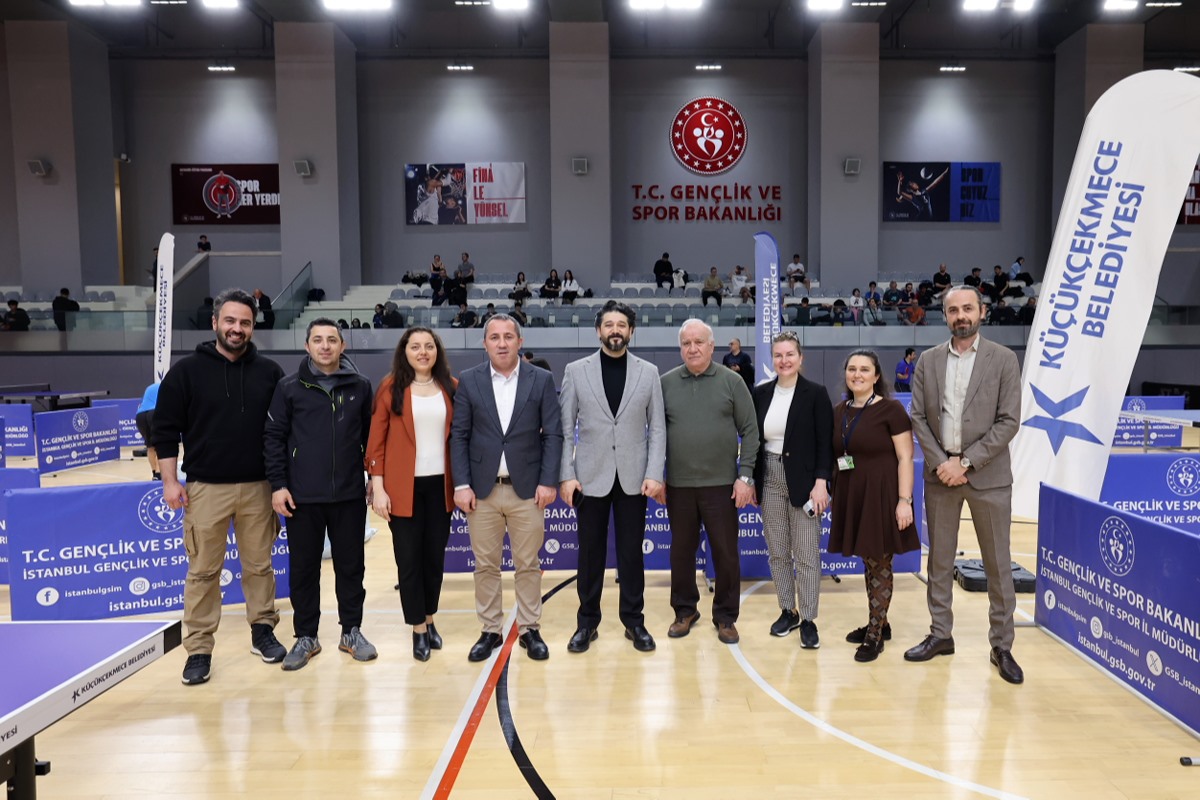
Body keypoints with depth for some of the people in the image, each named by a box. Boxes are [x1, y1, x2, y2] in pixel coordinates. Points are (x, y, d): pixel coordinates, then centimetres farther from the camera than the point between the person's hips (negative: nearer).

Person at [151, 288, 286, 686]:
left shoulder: (269, 372, 4)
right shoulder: (187, 371, -1)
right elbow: (165, 429, 0)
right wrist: (170, 481, -5)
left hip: (257, 487, 2)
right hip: (205, 488, -2)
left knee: (259, 566, 11)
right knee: (203, 571, 5)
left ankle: (263, 630, 27)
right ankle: (199, 649, 15)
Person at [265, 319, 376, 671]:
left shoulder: (360, 386, 3)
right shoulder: (289, 387, 0)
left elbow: (371, 436, 9)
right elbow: (273, 437, 0)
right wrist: (277, 485, -5)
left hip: (350, 495, 1)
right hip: (302, 496, -1)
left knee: (351, 565, 10)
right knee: (303, 568, 9)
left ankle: (351, 631, 25)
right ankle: (306, 637, 24)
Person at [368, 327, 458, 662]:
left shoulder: (451, 388, 4)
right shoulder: (391, 387, -2)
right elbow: (376, 440, -3)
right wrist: (377, 488, -8)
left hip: (440, 485, 2)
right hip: (404, 487, -2)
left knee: (436, 555, 11)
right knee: (408, 558, 4)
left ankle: (430, 621, 29)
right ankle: (419, 630, 17)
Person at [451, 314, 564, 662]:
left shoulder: (542, 380, 1)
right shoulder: (468, 381, 3)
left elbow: (553, 434, 0)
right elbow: (459, 436, 2)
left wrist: (548, 482, -7)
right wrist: (462, 484, -5)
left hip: (527, 489, -1)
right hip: (482, 490, 1)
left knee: (528, 565, 7)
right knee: (485, 566, 8)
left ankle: (530, 629, 21)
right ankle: (490, 631, 22)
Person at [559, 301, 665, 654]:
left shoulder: (648, 372, 4)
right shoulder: (576, 371, 2)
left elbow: (657, 427, 3)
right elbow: (564, 427, 1)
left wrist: (654, 474, -6)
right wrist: (566, 475, -6)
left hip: (633, 477, 1)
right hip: (591, 476, 0)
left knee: (631, 552, 8)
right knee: (590, 552, 8)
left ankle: (634, 621, 22)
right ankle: (587, 622, 21)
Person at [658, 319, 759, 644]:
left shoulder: (732, 382, -1)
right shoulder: (665, 383, 3)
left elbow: (750, 432, -1)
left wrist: (745, 476, -7)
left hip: (721, 483, -1)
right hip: (678, 484, 2)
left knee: (725, 553, 6)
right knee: (681, 551, 12)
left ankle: (725, 617, 22)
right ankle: (685, 611, 29)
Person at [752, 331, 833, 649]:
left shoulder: (816, 394, -5)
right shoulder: (761, 393, 6)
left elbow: (825, 443, -7)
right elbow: (754, 440, 9)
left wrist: (821, 483, -15)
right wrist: (752, 481, 6)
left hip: (803, 482, -4)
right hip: (770, 481, 4)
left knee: (806, 554, 1)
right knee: (777, 552, 11)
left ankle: (808, 620, 12)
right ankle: (788, 611, 25)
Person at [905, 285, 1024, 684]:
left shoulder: (1003, 359, -2)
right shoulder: (928, 360, 6)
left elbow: (1009, 421, -7)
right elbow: (918, 417, 3)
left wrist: (966, 461, -13)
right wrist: (940, 461, -9)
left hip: (988, 474, -2)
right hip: (940, 472, 3)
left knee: (997, 562, 5)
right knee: (939, 559, 10)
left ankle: (1001, 645, 18)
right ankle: (941, 634, 23)